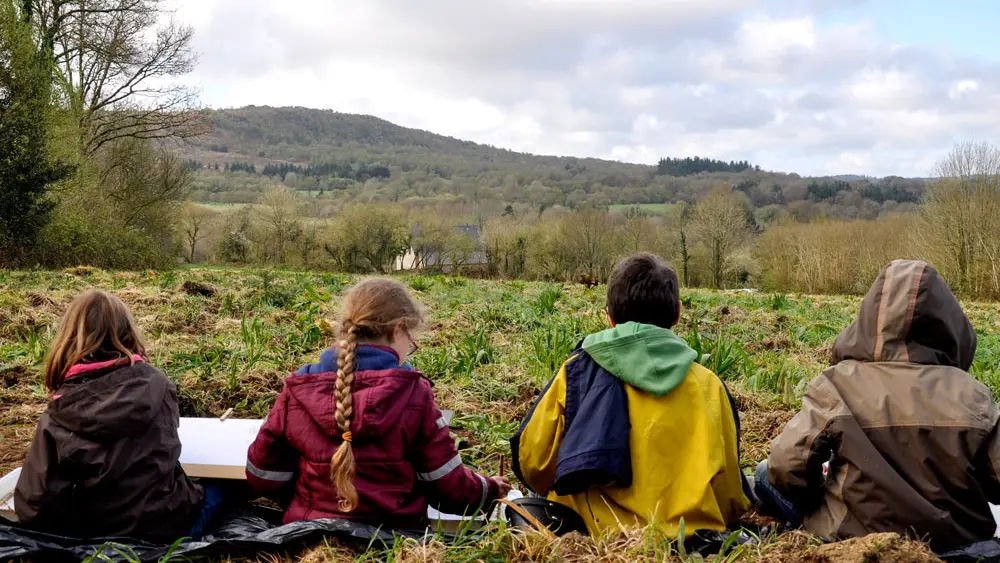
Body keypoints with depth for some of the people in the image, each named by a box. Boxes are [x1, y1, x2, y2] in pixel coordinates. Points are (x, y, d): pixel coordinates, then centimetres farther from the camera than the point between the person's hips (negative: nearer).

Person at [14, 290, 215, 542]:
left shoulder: (59, 417, -14)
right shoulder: (155, 384, -11)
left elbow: (33, 509, -15)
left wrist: (72, 534, 2)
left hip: (100, 538, 1)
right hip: (170, 527, -1)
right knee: (214, 488, 30)